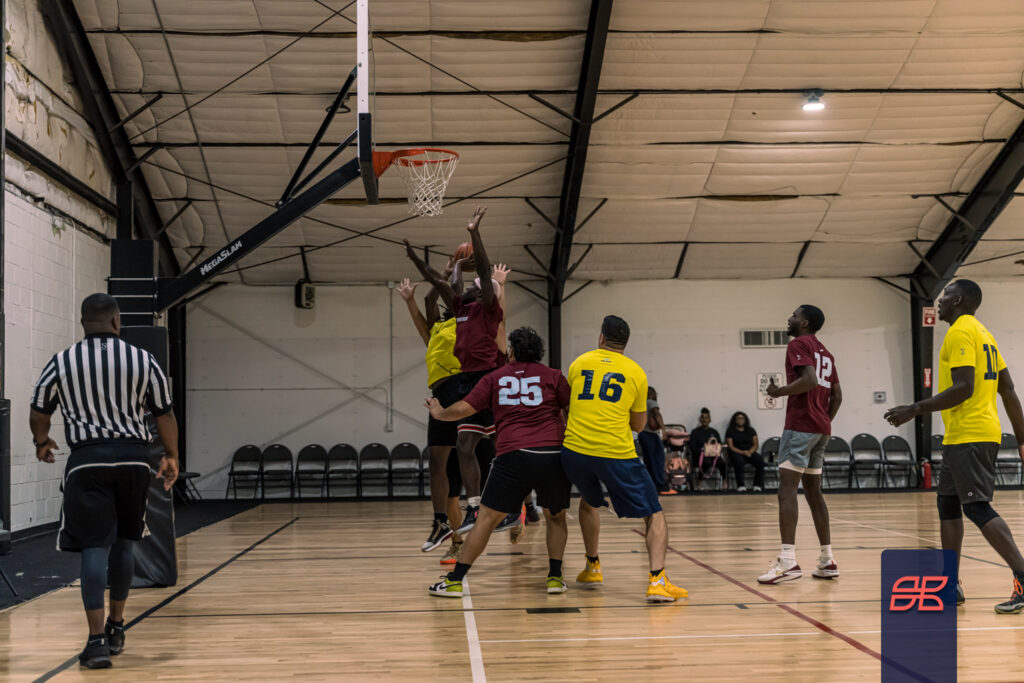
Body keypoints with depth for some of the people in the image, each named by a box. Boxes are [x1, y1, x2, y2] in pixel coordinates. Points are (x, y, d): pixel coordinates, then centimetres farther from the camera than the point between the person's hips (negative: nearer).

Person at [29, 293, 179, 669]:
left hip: (88, 460, -1)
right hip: (133, 458, 1)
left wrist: (42, 442, 29)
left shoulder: (61, 363, 3)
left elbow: (38, 415, 8)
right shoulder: (144, 360, 3)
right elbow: (165, 414, 5)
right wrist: (171, 457, 19)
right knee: (123, 542, 17)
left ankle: (97, 639, -10)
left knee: (95, 546, -1)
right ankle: (116, 627, 28)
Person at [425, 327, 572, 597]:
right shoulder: (553, 376, 12)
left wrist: (439, 414, 31)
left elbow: (463, 409, 13)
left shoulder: (495, 378, 14)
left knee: (487, 517, 6)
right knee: (556, 517, 22)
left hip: (515, 455, -1)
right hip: (554, 454, 1)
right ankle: (555, 577, 13)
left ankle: (455, 581, 6)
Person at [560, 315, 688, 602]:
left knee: (589, 502, 33)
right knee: (653, 514, 8)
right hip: (617, 454, -3)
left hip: (575, 449, 3)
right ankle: (657, 580, -10)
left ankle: (593, 568, 35)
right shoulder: (636, 372, 8)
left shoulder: (578, 363, 12)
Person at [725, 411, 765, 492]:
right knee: (739, 461, -39)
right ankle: (740, 485, -38)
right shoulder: (730, 431, 7)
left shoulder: (751, 430, 17)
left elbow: (756, 445, 10)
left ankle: (758, 485, -30)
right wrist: (742, 452, -17)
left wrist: (750, 451, -12)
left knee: (760, 460, -29)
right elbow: (731, 447, -3)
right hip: (736, 453, -3)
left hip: (750, 452, 3)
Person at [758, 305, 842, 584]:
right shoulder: (825, 353, 22)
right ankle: (827, 561, 14)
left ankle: (788, 561, -21)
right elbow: (837, 396, 20)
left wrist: (779, 392, -10)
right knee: (813, 491, 14)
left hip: (800, 425, -9)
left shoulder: (798, 344, -5)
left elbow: (809, 380, -21)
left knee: (787, 488, -12)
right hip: (821, 428, 9)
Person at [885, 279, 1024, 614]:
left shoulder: (960, 332, -11)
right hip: (961, 436, 10)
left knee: (977, 507, -11)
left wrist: (915, 410, -17)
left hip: (968, 436, -10)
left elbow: (963, 388, -21)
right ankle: (950, 586, 18)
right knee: (947, 502, 14)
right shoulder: (983, 334, 19)